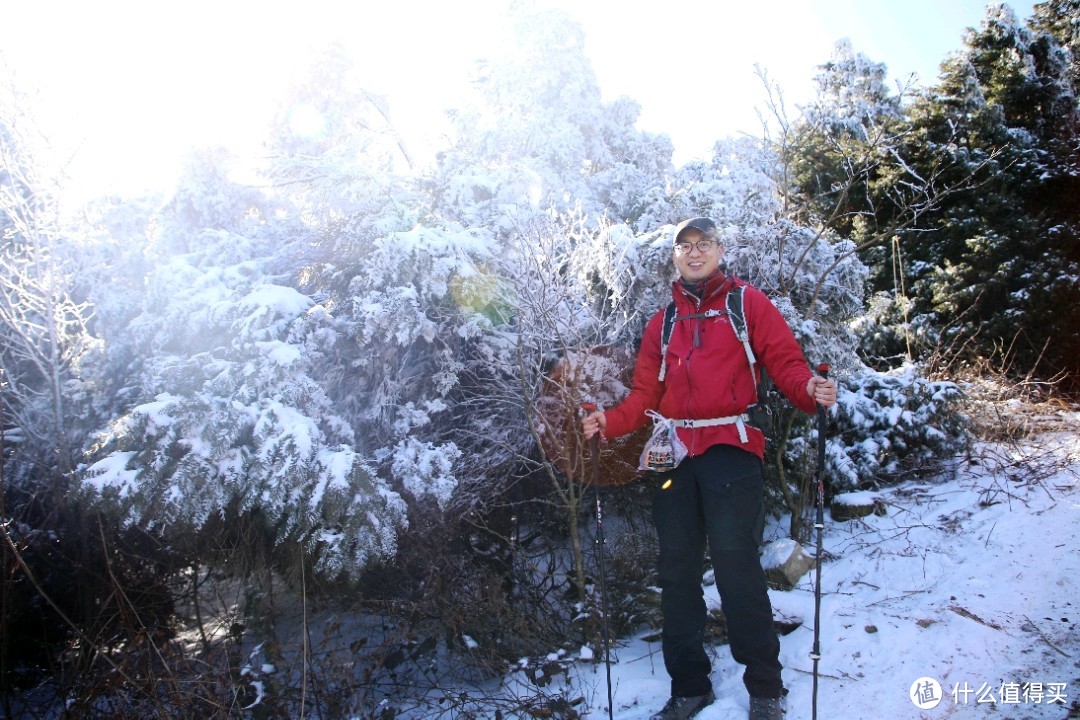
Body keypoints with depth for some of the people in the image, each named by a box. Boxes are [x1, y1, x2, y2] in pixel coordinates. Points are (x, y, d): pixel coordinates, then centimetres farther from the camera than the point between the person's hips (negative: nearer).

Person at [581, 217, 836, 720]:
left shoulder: (748, 302, 10)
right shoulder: (663, 320, 20)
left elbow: (785, 360, 0)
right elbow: (646, 393, 14)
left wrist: (810, 390, -21)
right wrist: (610, 421, -2)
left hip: (729, 447, -4)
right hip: (674, 452, 4)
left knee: (736, 563, -10)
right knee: (677, 569, 5)